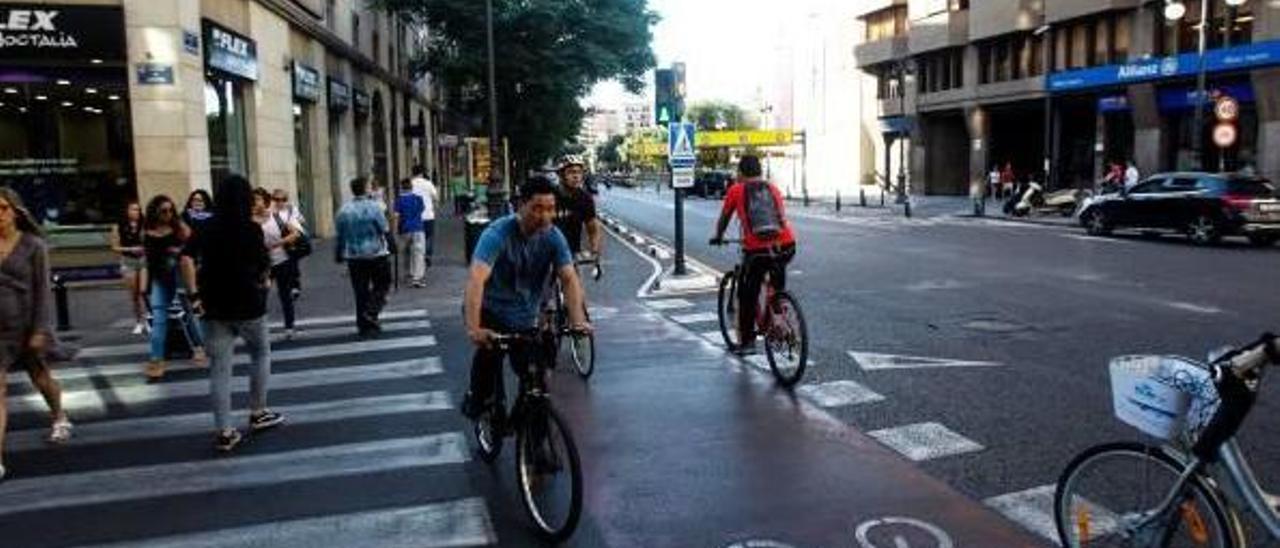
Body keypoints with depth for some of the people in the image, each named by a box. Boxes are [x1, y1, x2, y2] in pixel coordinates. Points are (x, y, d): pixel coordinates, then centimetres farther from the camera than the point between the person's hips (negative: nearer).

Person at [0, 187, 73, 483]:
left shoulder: (33, 245, -6)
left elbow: (42, 290, -7)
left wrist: (40, 329, -12)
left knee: (40, 377, 17)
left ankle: (60, 419, 44)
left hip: (25, 325, -1)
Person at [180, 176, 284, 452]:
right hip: (248, 303, -3)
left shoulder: (207, 229, 3)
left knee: (220, 367, 5)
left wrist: (194, 294, -8)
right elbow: (263, 266, -9)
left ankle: (224, 432, 5)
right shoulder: (252, 227, -7)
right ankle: (258, 413, 25)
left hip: (215, 305, 3)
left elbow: (186, 257, -10)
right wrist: (264, 282, 12)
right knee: (261, 353, 20)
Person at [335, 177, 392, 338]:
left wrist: (339, 254, 16)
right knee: (381, 286, 11)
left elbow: (340, 235, 6)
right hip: (375, 254, -4)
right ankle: (371, 312, -9)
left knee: (360, 291, 9)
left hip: (353, 257, 4)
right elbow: (384, 228, -12)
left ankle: (364, 326, 14)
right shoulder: (373, 207, -13)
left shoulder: (344, 210, 0)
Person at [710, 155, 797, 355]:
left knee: (747, 295, 13)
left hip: (757, 250, -3)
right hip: (786, 245, 3)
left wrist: (718, 237, 40)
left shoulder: (736, 191, 12)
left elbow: (724, 218, 21)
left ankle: (747, 341, 17)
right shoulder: (773, 188, 21)